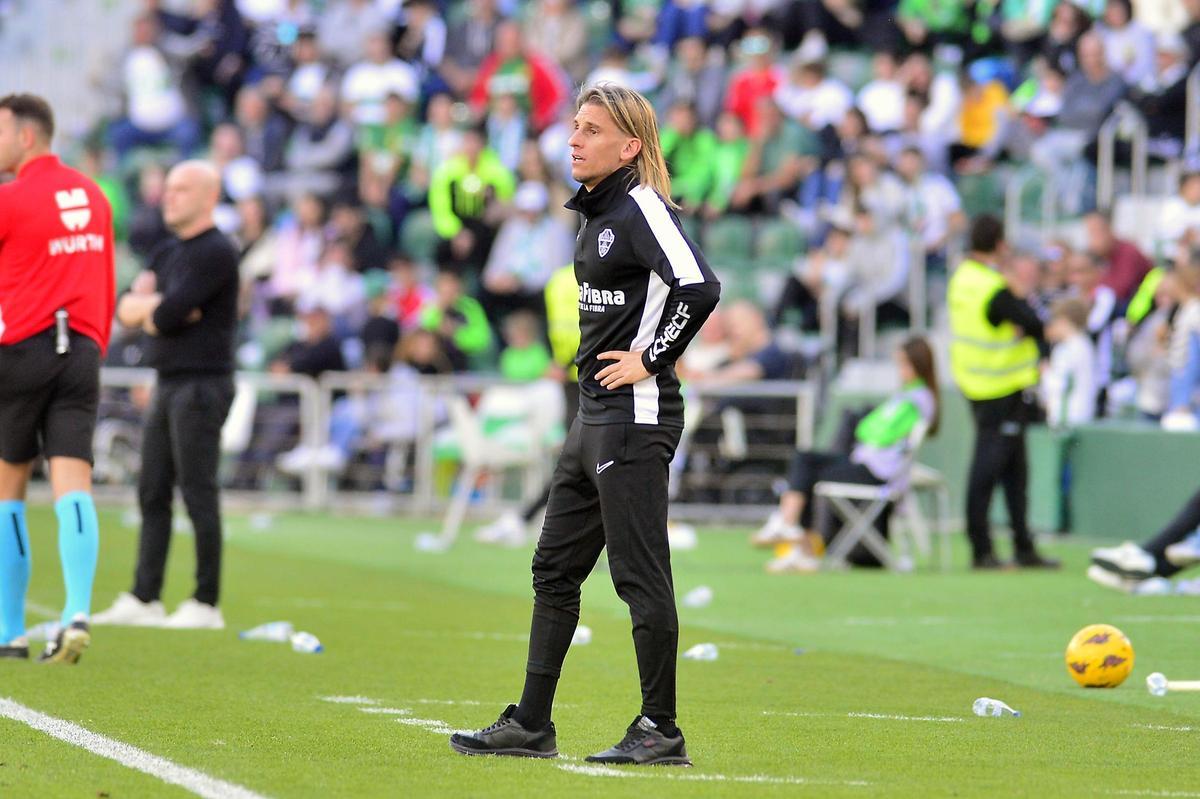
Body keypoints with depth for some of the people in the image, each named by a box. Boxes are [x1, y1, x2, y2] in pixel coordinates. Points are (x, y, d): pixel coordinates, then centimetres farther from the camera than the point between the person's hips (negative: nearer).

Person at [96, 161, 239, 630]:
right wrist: (157, 304, -11)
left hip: (202, 385, -9)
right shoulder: (170, 253, 17)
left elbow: (167, 316, -20)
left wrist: (148, 308, 2)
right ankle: (143, 599, 12)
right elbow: (125, 310, 8)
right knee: (152, 494, 9)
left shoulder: (215, 253, -12)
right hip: (169, 385, 9)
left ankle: (206, 604, -4)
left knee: (197, 494, -8)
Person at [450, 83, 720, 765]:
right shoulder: (601, 213, 16)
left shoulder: (642, 206, -13)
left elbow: (699, 287, -27)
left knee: (640, 573, -6)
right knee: (556, 568, 12)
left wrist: (651, 359, -17)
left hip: (636, 417, -10)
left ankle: (661, 730, 1)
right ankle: (531, 726, 17)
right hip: (595, 419, 10)